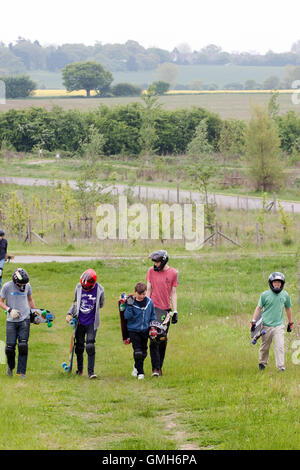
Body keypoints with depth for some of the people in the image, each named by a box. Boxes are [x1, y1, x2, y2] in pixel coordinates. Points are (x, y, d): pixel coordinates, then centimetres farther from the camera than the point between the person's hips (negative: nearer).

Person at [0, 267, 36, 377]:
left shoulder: (27, 286, 4)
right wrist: (10, 310, -13)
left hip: (25, 319, 1)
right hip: (11, 321, -1)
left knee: (23, 346, -8)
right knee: (10, 347, -5)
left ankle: (21, 371, -3)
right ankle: (10, 366, 24)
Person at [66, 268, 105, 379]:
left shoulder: (99, 290, -10)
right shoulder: (79, 287, -2)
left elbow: (101, 305, 7)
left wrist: (89, 307, -2)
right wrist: (70, 313, 2)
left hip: (92, 322, -3)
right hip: (80, 321, 3)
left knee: (90, 346, -13)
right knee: (79, 346, 9)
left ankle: (91, 372, -8)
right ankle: (80, 369, 27)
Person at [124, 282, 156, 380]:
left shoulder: (149, 302, 0)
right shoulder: (131, 302, -9)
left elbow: (153, 316, 11)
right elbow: (127, 316, -16)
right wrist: (130, 306, -26)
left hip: (145, 330, 4)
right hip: (133, 330, -4)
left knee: (143, 353, 13)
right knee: (138, 352, -13)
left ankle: (137, 366, 40)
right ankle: (140, 372, 0)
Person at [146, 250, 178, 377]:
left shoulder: (173, 273, 3)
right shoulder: (151, 271, 4)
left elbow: (173, 293, 6)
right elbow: (148, 290, 7)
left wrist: (175, 311, 2)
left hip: (166, 309, 1)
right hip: (153, 308, -1)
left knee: (163, 340, 5)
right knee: (154, 339, -9)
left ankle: (160, 367, 15)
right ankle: (155, 368, -9)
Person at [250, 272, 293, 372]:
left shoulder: (285, 295, 3)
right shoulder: (265, 295, -2)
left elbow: (288, 309, 16)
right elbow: (259, 308, 3)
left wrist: (290, 323, 22)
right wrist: (253, 321, -1)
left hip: (279, 326, 0)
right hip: (266, 325, 0)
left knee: (280, 346, -11)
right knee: (265, 347, 10)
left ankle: (280, 366, -8)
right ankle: (262, 363, 29)